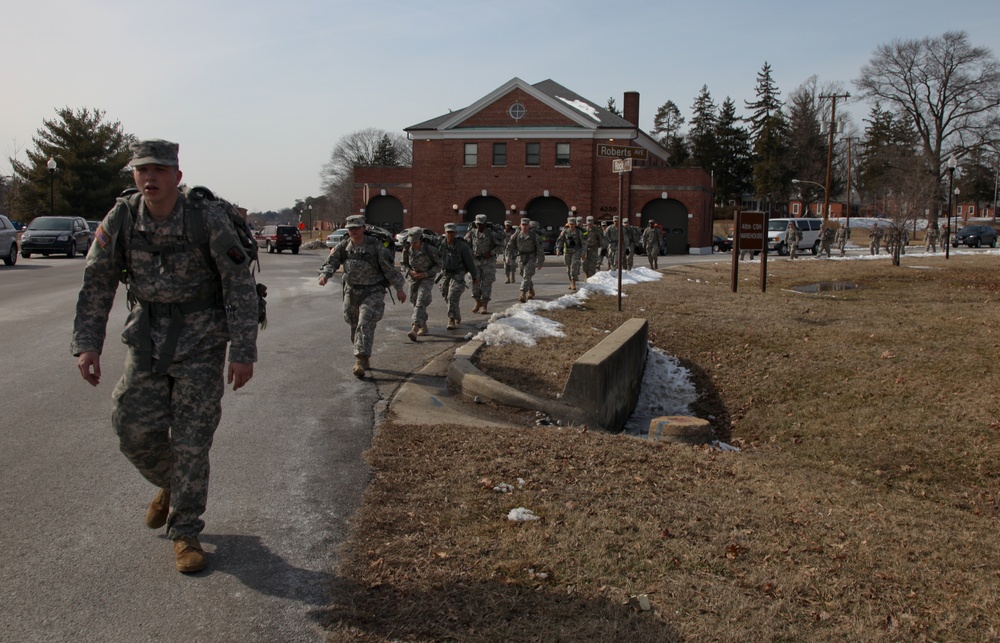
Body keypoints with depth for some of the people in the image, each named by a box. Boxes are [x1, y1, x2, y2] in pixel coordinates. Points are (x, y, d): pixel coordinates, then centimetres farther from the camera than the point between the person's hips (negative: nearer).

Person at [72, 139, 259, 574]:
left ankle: (185, 533, 12)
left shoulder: (208, 218, -15)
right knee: (135, 429, 1)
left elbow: (240, 285, -13)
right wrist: (87, 344, -6)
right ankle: (170, 484, 34)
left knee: (191, 438, -2)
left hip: (200, 340, -3)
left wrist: (243, 351, -15)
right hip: (146, 337, 4)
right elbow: (96, 285, 2)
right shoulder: (120, 220, -5)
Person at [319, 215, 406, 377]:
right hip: (351, 292, 5)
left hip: (372, 292, -5)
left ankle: (360, 361, -23)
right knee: (355, 327, 15)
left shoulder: (375, 246, -13)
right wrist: (324, 274, -26)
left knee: (365, 325, -19)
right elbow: (330, 262, -4)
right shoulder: (343, 246, -1)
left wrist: (399, 289, -3)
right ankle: (365, 358, 33)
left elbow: (389, 268, -8)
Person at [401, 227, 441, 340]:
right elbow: (405, 264, 4)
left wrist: (425, 274, -21)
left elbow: (438, 265, -11)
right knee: (415, 302, 14)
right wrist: (410, 272, -16)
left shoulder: (429, 249, -22)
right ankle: (423, 326, 34)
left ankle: (414, 329, -30)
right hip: (413, 278, 5)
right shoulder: (407, 249, -11)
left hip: (427, 278, -5)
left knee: (421, 303, -19)